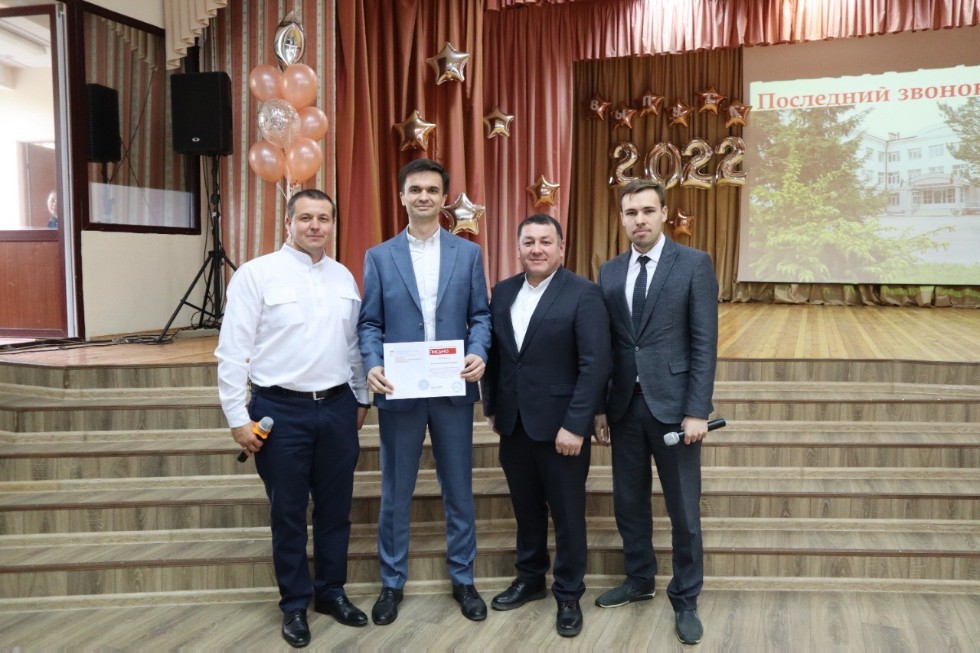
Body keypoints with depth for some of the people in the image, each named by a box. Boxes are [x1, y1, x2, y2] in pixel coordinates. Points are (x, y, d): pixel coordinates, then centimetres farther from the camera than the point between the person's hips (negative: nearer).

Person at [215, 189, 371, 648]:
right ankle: (294, 604, 26)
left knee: (335, 507, 14)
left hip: (337, 406, 4)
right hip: (281, 409, -4)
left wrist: (360, 399, 15)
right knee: (288, 512, 9)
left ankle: (331, 591, 32)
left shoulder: (345, 278, 8)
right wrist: (238, 416, -10)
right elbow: (232, 350, -8)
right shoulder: (256, 273, -7)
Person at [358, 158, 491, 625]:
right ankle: (392, 583, 26)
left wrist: (478, 353, -14)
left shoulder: (468, 252, 6)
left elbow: (480, 315, 5)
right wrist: (373, 365, -15)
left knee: (459, 490, 11)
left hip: (453, 390, 1)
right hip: (399, 390, 0)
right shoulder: (379, 256, 4)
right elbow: (369, 323, 2)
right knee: (395, 493, 10)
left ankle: (462, 580, 27)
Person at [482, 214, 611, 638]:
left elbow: (596, 365, -15)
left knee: (567, 513, 8)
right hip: (513, 423, 5)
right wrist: (492, 407, 8)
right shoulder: (503, 292, 7)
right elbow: (493, 353, 12)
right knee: (526, 508, 18)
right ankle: (529, 578, 36)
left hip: (561, 425, -5)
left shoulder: (583, 294, -11)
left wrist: (575, 424, -19)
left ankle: (569, 595, 24)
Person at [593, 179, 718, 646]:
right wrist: (599, 406, 6)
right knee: (629, 501, 15)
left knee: (683, 510, 6)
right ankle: (639, 580, 35)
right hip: (624, 405, 4)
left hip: (672, 404, -4)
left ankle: (685, 601, 22)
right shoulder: (609, 272, 8)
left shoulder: (694, 264, -5)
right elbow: (603, 344, 9)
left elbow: (705, 343, -8)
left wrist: (697, 411, -13)